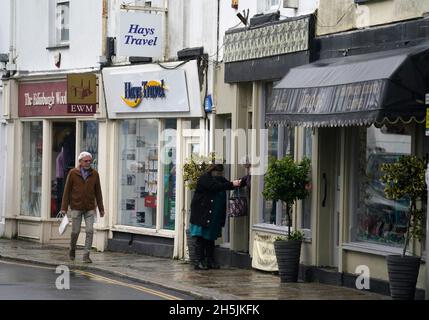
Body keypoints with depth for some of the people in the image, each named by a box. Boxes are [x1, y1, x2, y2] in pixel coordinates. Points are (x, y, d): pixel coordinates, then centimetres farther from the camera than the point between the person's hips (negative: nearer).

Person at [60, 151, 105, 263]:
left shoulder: (94, 174, 2)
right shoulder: (73, 173, -3)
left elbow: (98, 192, 7)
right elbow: (67, 190, -2)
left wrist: (101, 209, 6)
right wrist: (64, 208, -5)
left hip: (90, 208, 1)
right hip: (76, 208, -1)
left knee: (90, 231, -8)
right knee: (75, 231, 5)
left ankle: (86, 255, -3)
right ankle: (72, 250, 31)